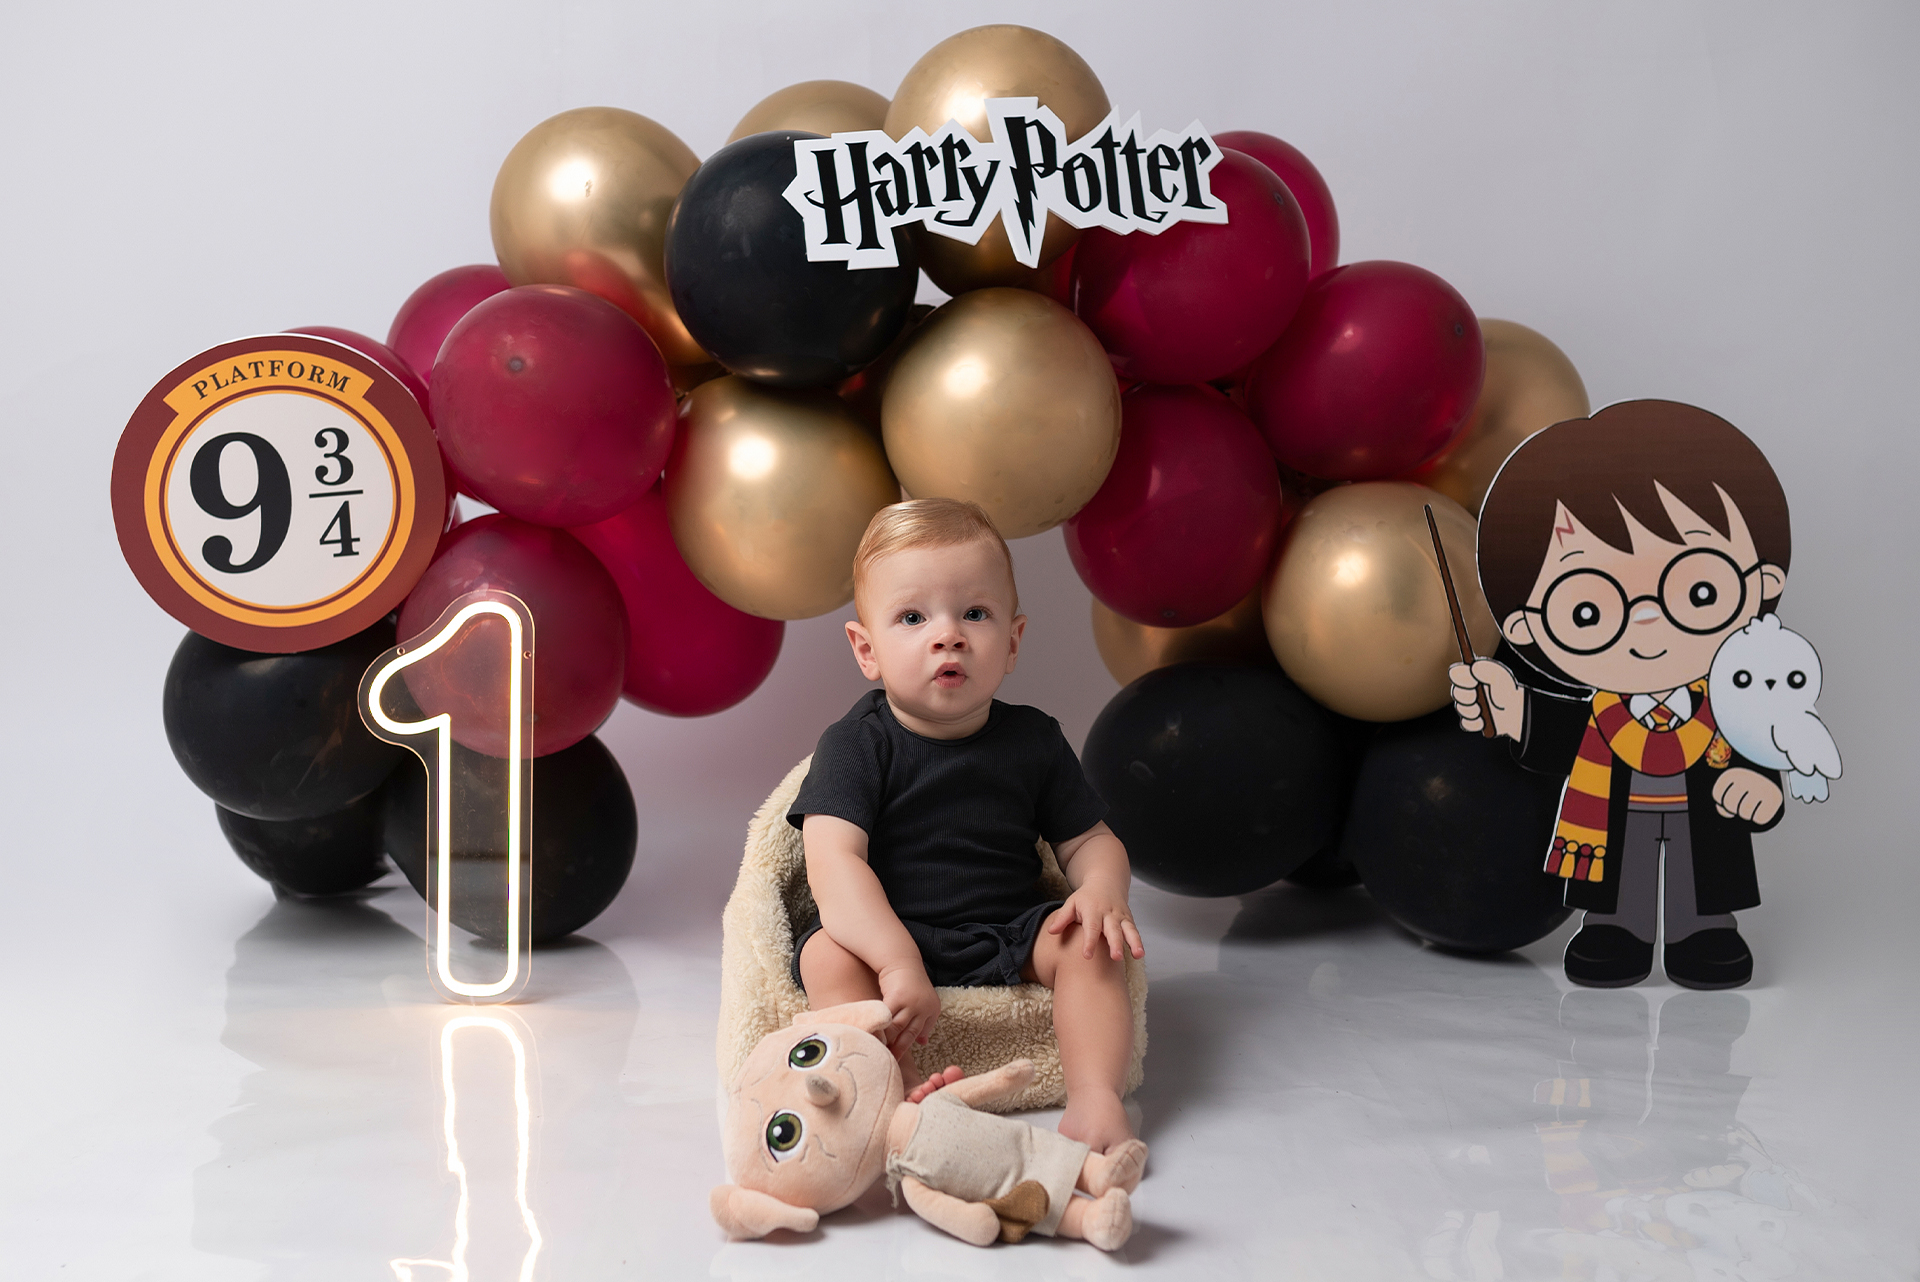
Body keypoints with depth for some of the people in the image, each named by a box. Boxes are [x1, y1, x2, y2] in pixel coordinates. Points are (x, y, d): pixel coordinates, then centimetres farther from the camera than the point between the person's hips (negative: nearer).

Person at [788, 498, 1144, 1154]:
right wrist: (897, 962, -36)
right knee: (826, 956, -31)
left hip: (1012, 939, 3)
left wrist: (1102, 890, -17)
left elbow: (1090, 839, 9)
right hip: (886, 933, -3)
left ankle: (1095, 1095, -26)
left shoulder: (1032, 741, 1)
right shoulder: (856, 744, -10)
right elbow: (835, 862, -22)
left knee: (1090, 941, -21)